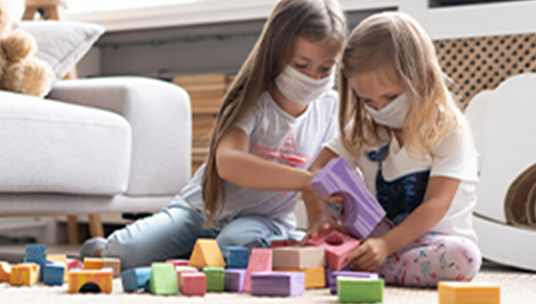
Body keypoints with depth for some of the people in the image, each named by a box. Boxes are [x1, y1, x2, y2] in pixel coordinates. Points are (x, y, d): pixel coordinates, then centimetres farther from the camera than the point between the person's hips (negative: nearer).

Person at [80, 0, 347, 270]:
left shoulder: (329, 108, -3)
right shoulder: (252, 101, -19)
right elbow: (228, 163, -39)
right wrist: (306, 179, -49)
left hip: (263, 220, 2)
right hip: (203, 209, -2)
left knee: (235, 243, -35)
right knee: (126, 251, -22)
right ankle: (101, 250, 14)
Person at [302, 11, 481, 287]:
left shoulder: (449, 130, -10)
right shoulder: (362, 129, 6)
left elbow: (436, 204, -17)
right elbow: (317, 172, 5)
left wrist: (386, 244, -30)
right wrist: (318, 217, -17)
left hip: (432, 238, -3)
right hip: (376, 237, 3)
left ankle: (368, 273, -31)